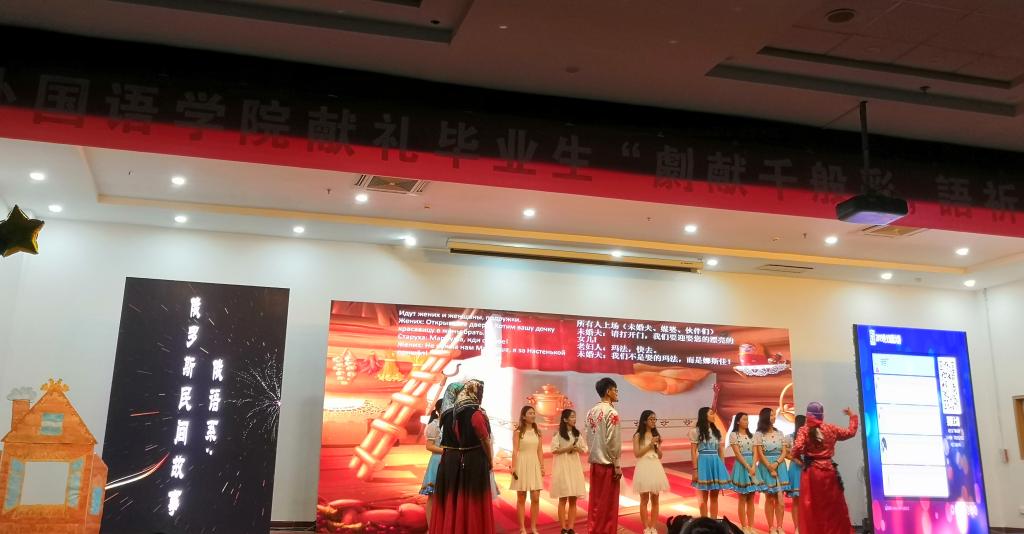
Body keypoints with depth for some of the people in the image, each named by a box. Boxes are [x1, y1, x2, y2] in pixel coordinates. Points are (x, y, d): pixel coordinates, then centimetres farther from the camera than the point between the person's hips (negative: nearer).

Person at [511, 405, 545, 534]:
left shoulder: (537, 432, 10)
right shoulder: (518, 432, -3)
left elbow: (540, 451, 10)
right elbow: (515, 451, -7)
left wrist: (542, 466, 5)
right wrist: (514, 467, -13)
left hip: (535, 465, 4)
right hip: (522, 465, -4)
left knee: (535, 498, -1)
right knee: (521, 499, 3)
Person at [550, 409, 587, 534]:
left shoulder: (577, 434, 10)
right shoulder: (558, 434, -5)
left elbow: (584, 448, 10)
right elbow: (553, 450, -10)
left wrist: (577, 449, -10)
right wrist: (567, 449, -16)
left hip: (575, 466, 5)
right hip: (562, 466, -4)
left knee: (573, 499, 4)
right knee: (563, 499, -1)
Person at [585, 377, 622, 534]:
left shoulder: (592, 412, 8)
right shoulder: (611, 412, -15)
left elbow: (588, 437, 10)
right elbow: (613, 441, -18)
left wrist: (594, 453, 16)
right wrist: (617, 465, -12)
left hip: (594, 462, 7)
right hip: (607, 463, -7)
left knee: (594, 501, 14)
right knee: (608, 504, 2)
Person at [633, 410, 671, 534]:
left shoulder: (656, 435, 10)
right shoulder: (638, 436, -3)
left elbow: (660, 455, 12)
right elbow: (637, 453, -10)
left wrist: (657, 445, -6)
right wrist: (650, 444, -13)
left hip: (656, 468, 5)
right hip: (644, 468, -4)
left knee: (655, 500, 6)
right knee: (644, 500, 1)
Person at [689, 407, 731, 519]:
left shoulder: (717, 431, 12)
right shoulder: (696, 431, -3)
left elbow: (721, 451, 14)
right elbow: (693, 452, -5)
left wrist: (723, 467, 9)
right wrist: (695, 469, -11)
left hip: (716, 463, 5)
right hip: (704, 462, -5)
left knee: (714, 496, 7)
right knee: (704, 497, 0)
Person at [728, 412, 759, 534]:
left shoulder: (751, 435, 13)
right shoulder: (734, 435, -3)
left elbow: (754, 453, 6)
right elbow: (737, 453, -10)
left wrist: (753, 467, -10)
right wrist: (748, 467, -15)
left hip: (753, 466, 5)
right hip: (741, 466, -5)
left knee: (751, 499, 6)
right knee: (742, 499, -1)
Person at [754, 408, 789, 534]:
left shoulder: (779, 433, 9)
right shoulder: (759, 434, -2)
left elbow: (784, 452, 4)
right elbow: (760, 454, -6)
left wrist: (776, 463, -12)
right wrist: (770, 468, -11)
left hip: (780, 467, 3)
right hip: (766, 467, -3)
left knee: (780, 499, -2)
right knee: (769, 499, 0)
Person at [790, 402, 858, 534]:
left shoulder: (804, 430, -6)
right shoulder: (831, 429, 3)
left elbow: (797, 449, -19)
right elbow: (851, 432, 16)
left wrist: (798, 457, 3)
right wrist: (852, 416, 30)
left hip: (811, 472, -2)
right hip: (829, 471, 2)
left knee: (812, 507, 4)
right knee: (834, 506, 12)